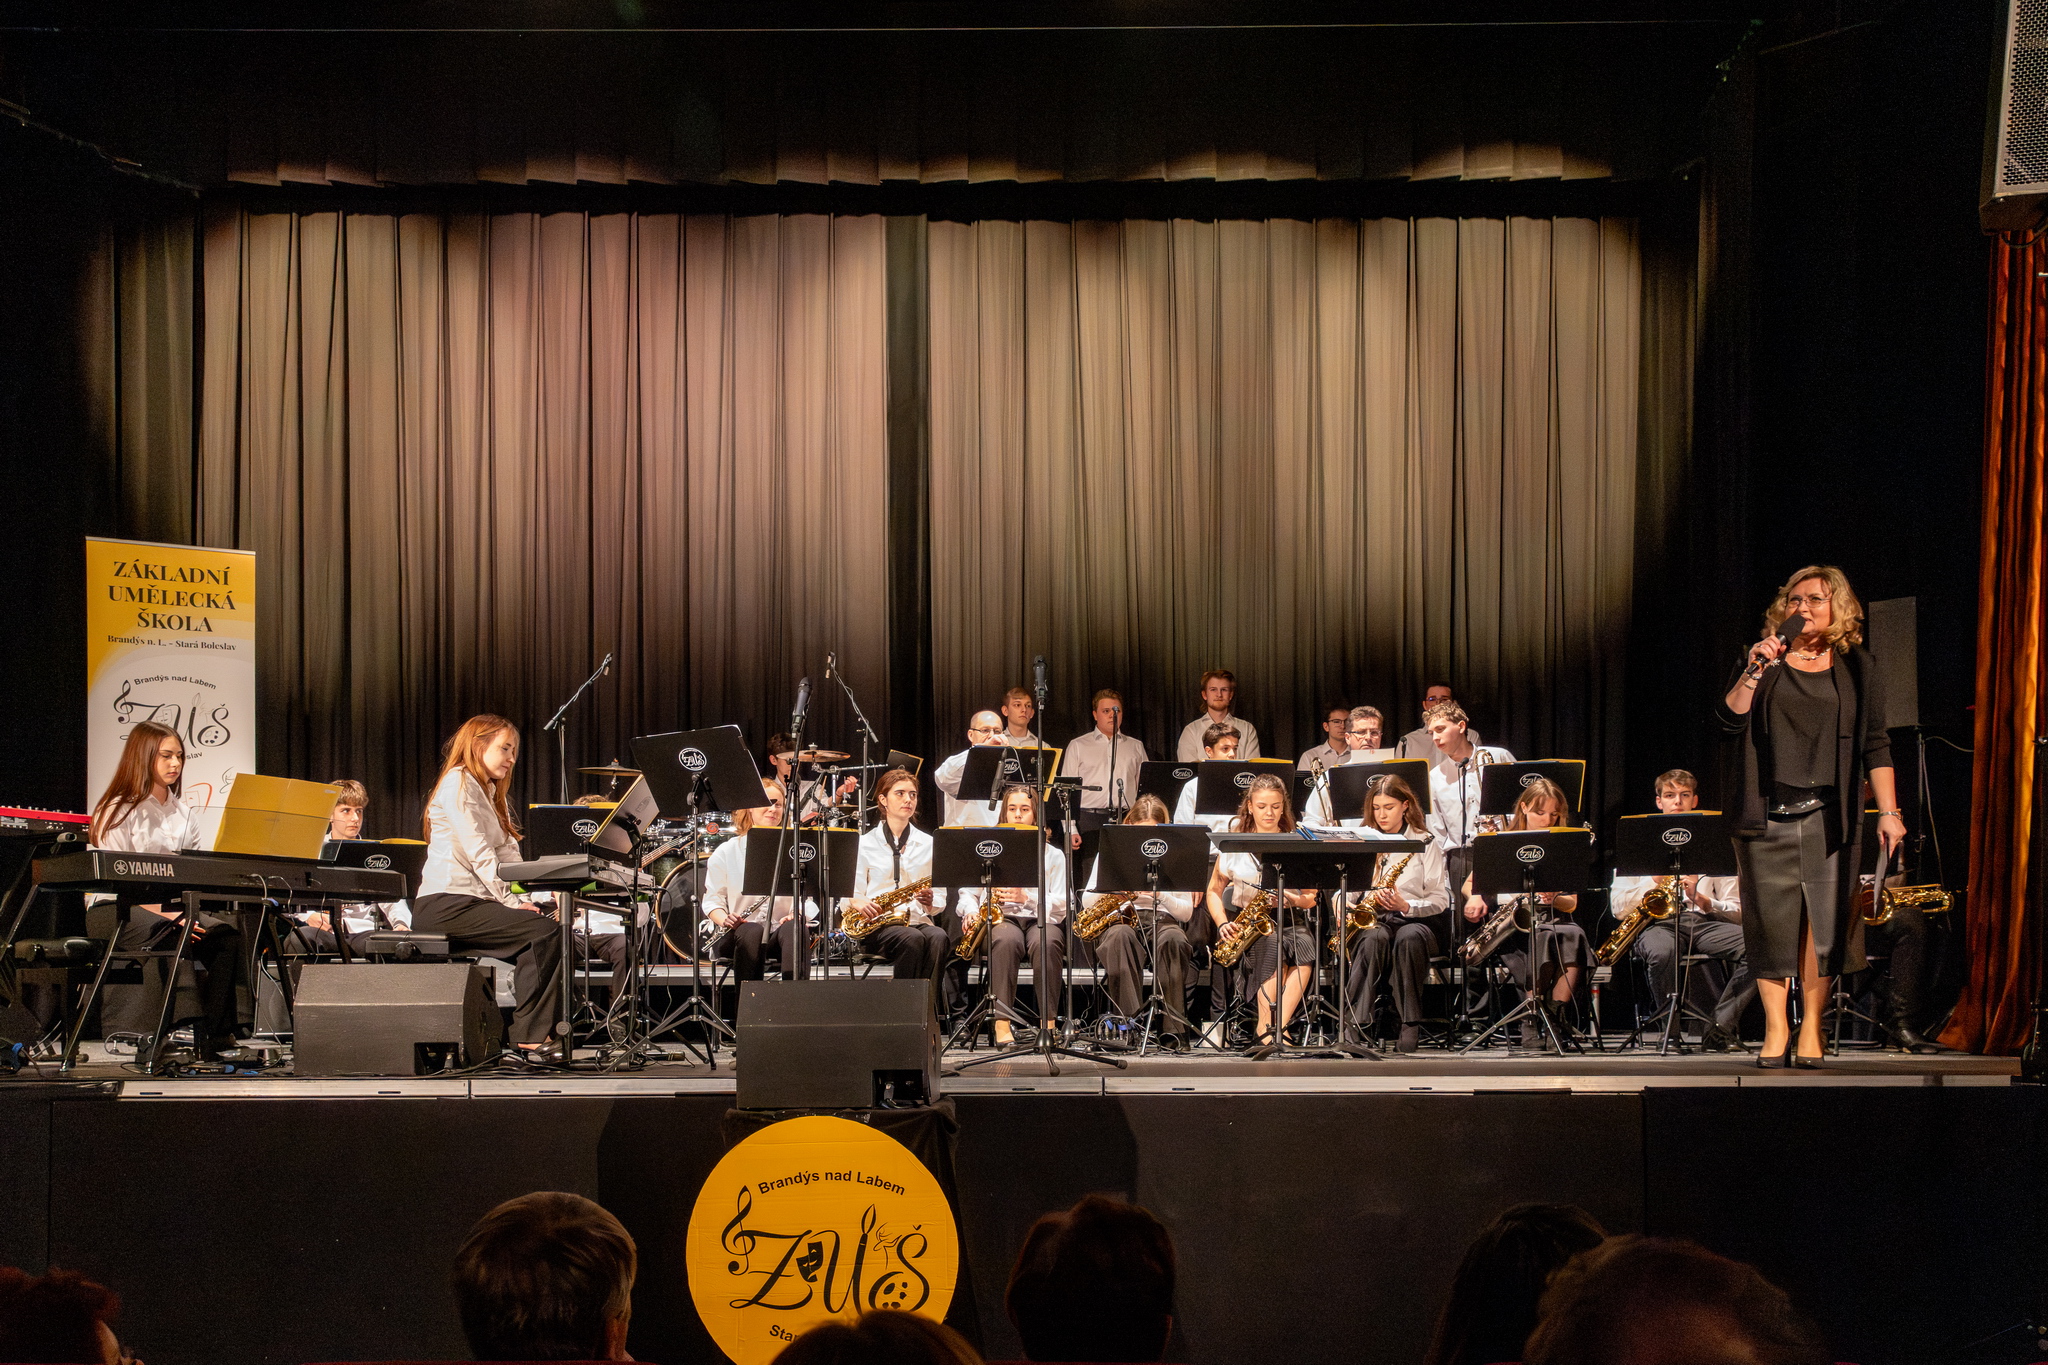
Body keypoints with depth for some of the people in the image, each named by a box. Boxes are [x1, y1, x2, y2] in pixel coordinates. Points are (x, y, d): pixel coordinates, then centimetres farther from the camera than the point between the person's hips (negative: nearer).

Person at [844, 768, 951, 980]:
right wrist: (857, 902, -16)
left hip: (919, 921, 2)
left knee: (938, 937, -34)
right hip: (878, 928, -2)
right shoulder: (864, 843, 9)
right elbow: (850, 894, 8)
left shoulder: (928, 844, 16)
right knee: (913, 939, -36)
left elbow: (941, 897, 16)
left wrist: (930, 902, -7)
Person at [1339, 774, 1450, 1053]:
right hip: (1369, 920, 2)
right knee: (1374, 938, -37)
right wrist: (1344, 908, -6)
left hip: (1414, 919, -1)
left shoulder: (1425, 843, 6)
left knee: (1409, 938, -39)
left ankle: (1411, 1024, -34)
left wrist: (1406, 906, -18)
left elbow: (1440, 899, 0)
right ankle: (1356, 1022, -46)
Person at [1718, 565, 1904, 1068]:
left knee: (1823, 923, -3)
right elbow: (1731, 719, -1)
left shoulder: (1856, 667, 9)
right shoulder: (1763, 658, 9)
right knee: (1770, 921, -2)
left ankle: (1811, 1028, 6)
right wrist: (1754, 671, -14)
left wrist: (1888, 812, 0)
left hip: (1827, 815, 0)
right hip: (1766, 815, 0)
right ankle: (1775, 1029, 6)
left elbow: (1875, 746, 7)